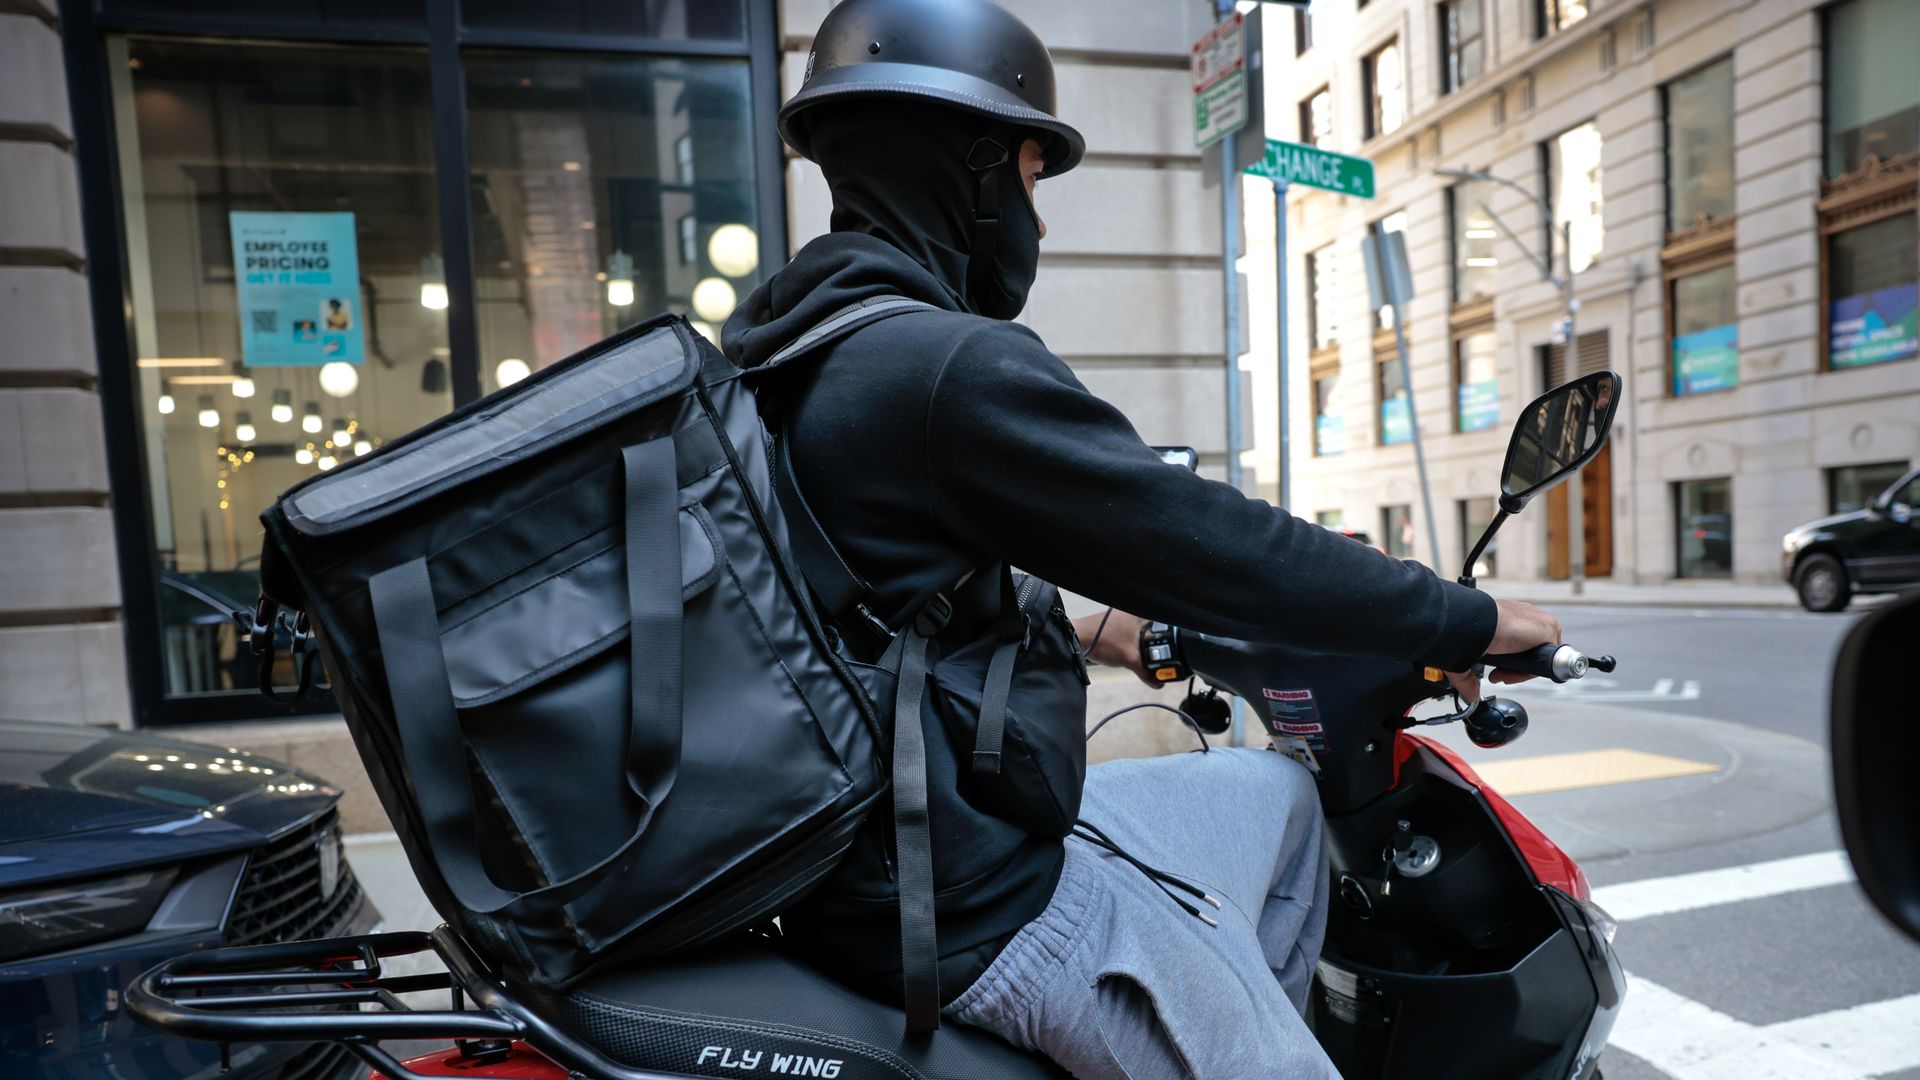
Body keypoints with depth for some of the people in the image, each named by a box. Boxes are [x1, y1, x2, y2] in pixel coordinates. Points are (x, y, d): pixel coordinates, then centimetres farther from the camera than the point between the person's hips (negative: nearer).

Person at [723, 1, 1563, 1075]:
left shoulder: (769, 352, 9)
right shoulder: (957, 367, -22)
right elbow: (1212, 541, -19)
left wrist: (1080, 632, 28)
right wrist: (1466, 619, -3)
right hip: (987, 914, -10)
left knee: (1277, 792, 22)